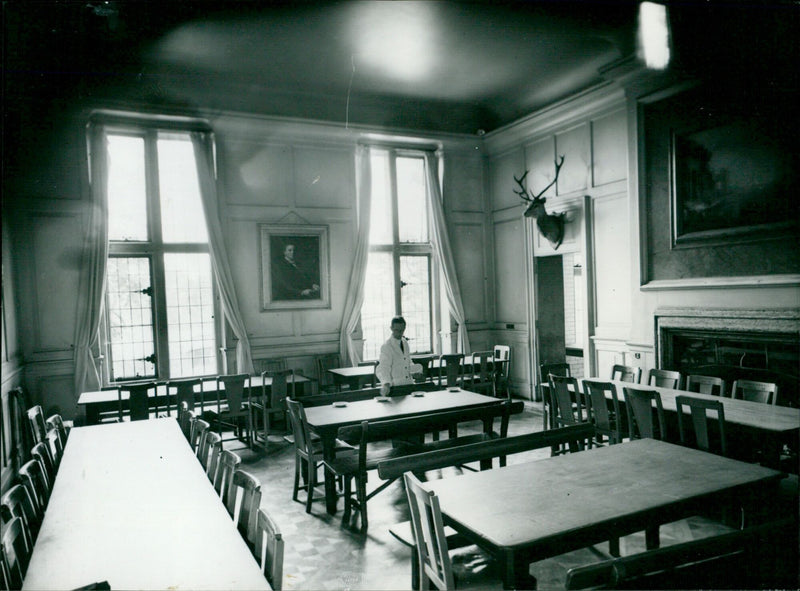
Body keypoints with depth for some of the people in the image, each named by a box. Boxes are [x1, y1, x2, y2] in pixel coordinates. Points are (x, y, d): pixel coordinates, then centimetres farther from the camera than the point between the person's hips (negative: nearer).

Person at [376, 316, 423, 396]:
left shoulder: (405, 343, 10)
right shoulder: (386, 347, -12)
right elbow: (383, 369, -20)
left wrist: (413, 371, 3)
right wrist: (386, 384, -37)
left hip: (409, 383, 6)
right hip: (395, 386, -6)